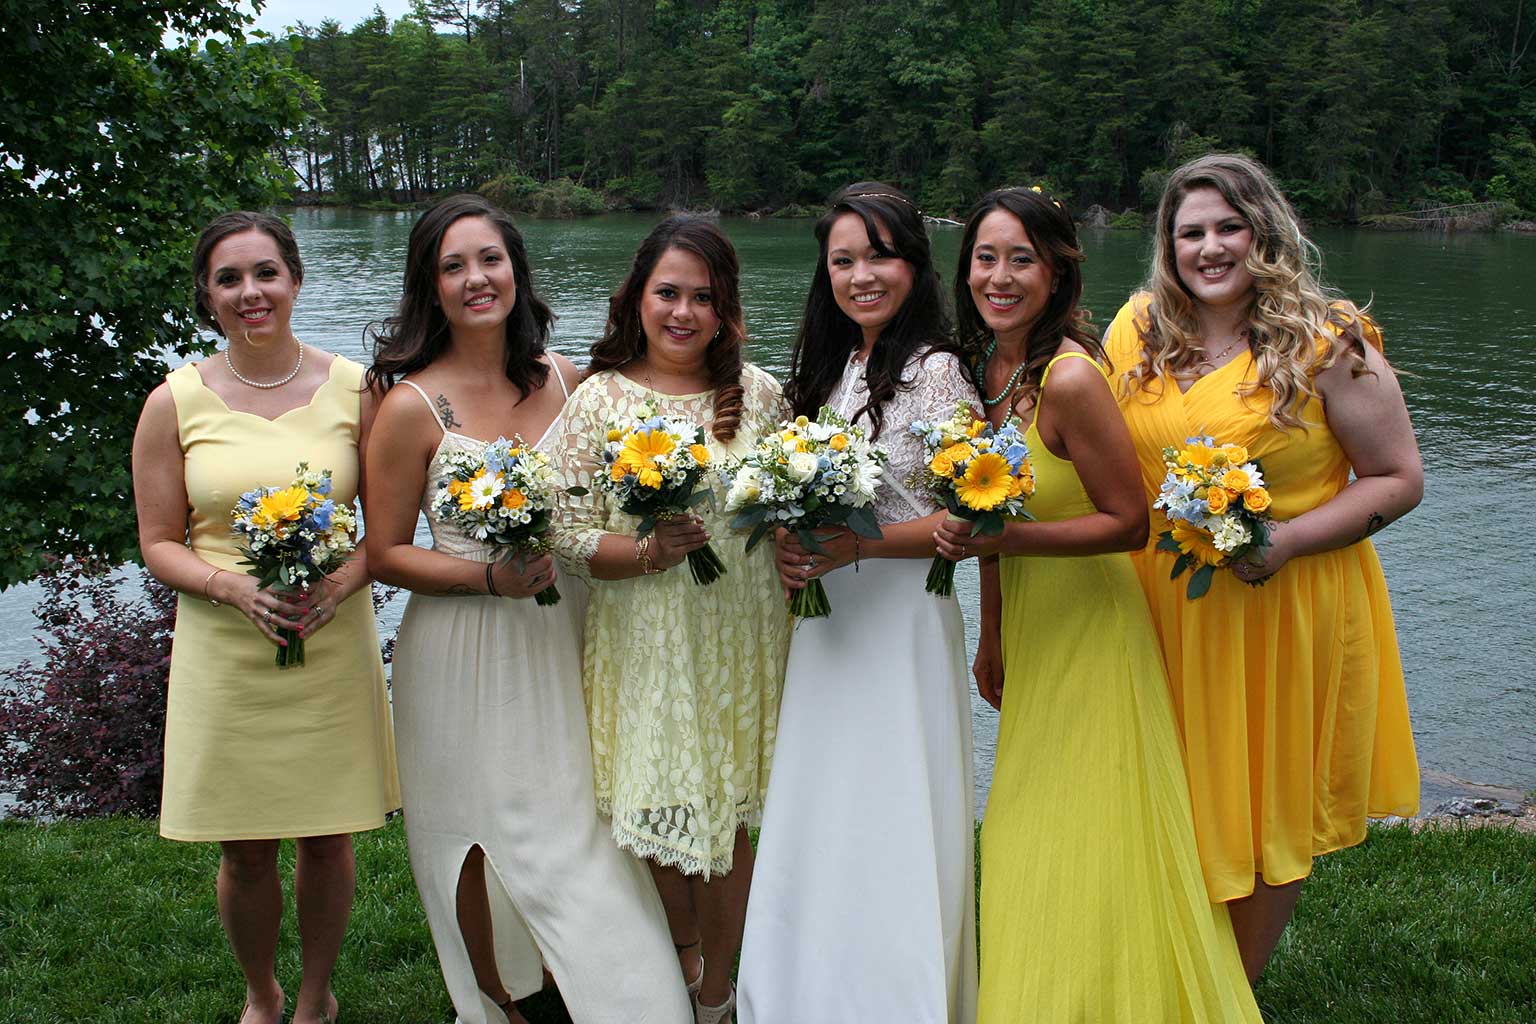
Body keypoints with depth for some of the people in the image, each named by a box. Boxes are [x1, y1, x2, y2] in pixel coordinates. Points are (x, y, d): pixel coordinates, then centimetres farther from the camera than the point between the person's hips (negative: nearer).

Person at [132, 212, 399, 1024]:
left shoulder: (352, 388, 0)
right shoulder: (176, 402, -2)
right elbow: (158, 543, 2)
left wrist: (343, 581, -15)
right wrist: (234, 585, -17)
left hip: (333, 646, 1)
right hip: (224, 653, 0)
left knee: (327, 838, 11)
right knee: (244, 851, 9)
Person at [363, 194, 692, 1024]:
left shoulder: (564, 381, 1)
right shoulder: (412, 405, -12)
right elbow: (385, 554, -8)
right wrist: (490, 576, -20)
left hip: (562, 642, 4)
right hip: (466, 652, -4)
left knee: (582, 835, 11)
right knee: (486, 842, 9)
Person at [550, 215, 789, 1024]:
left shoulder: (759, 392, 3)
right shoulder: (599, 399, -3)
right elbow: (573, 537, -6)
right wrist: (649, 553, -22)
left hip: (743, 643, 2)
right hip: (645, 648, -1)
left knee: (737, 812, 9)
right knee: (661, 811, 8)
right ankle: (680, 950, 38)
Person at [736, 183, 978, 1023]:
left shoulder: (935, 370, -12)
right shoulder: (831, 367, 11)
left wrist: (861, 545, -24)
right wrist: (790, 548, -1)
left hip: (900, 620, -7)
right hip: (823, 619, 7)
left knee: (892, 837, 1)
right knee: (819, 828, 14)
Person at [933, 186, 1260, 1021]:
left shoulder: (1070, 376, -22)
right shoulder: (985, 367, 2)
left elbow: (1129, 522, -18)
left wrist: (1007, 538, -28)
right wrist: (991, 639, 16)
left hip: (1092, 635, -8)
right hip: (1031, 640, 8)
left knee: (1087, 867, 2)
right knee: (1025, 851, 17)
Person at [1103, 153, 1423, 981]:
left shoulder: (1327, 344, -10)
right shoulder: (1137, 329, 2)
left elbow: (1398, 479, -8)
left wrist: (1289, 539, -21)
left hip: (1285, 608, -3)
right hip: (1165, 606, 4)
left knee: (1270, 808, 10)